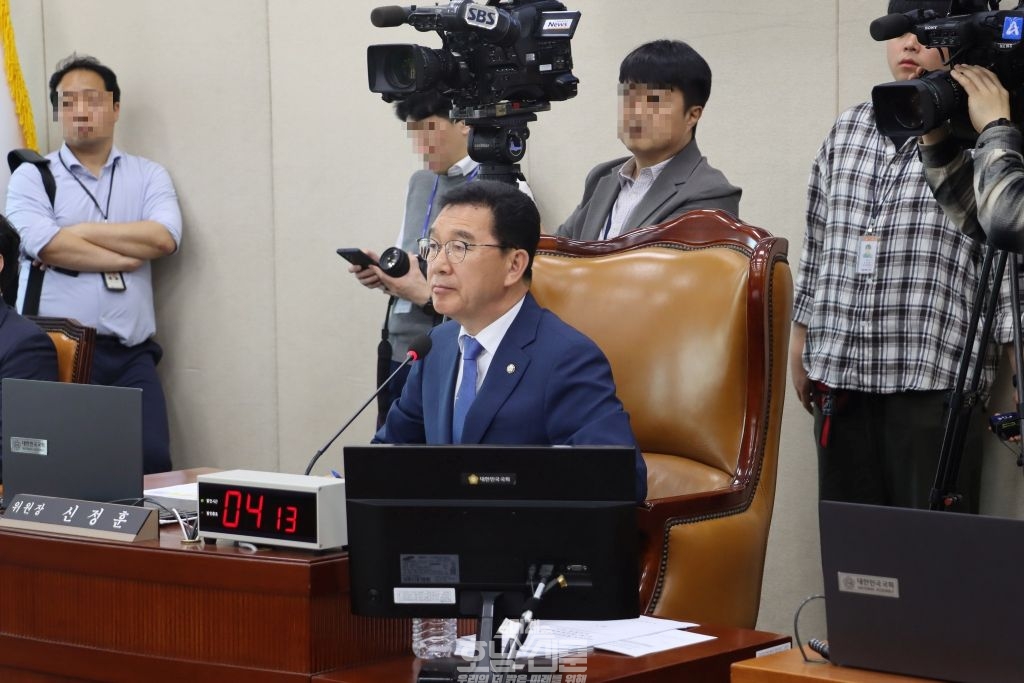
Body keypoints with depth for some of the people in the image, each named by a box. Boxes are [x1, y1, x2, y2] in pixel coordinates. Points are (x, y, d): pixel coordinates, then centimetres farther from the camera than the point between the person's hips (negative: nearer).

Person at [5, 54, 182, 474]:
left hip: (130, 355, 1)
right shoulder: (32, 176, 9)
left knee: (152, 460, -14)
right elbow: (43, 245, -9)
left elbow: (164, 237, -5)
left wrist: (78, 233, -5)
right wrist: (126, 256, -3)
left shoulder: (148, 176, 15)